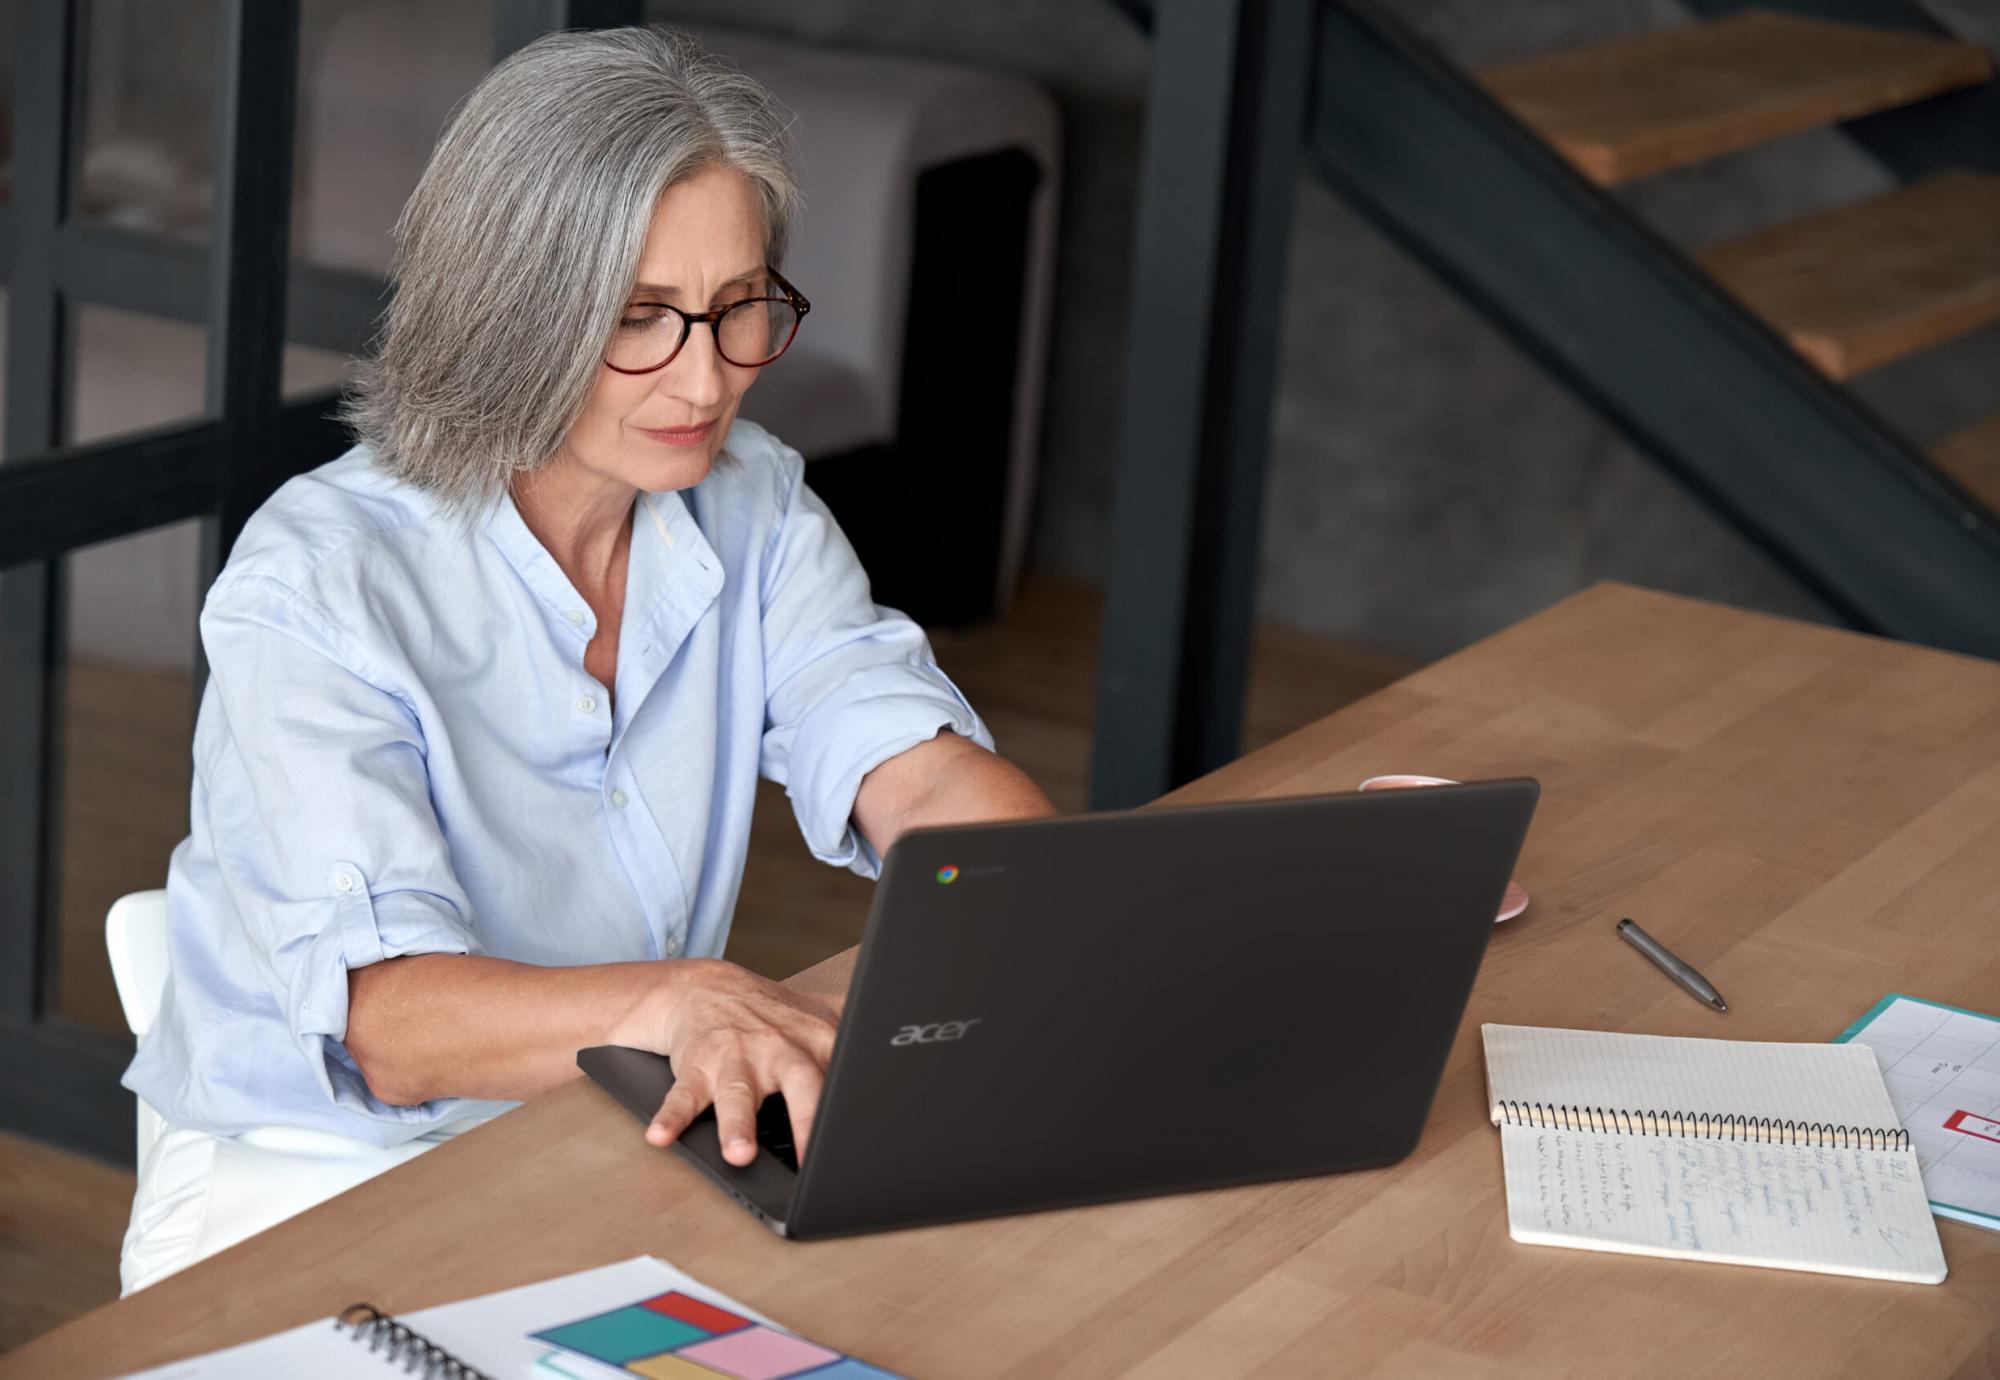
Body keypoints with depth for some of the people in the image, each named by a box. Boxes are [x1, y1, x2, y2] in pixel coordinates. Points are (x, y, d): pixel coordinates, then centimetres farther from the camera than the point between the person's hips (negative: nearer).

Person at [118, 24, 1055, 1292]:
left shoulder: (753, 511, 2)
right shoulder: (315, 584, -19)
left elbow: (923, 772, -10)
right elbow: (389, 1020, -29)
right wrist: (681, 1003, -49)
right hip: (313, 1188, -5)